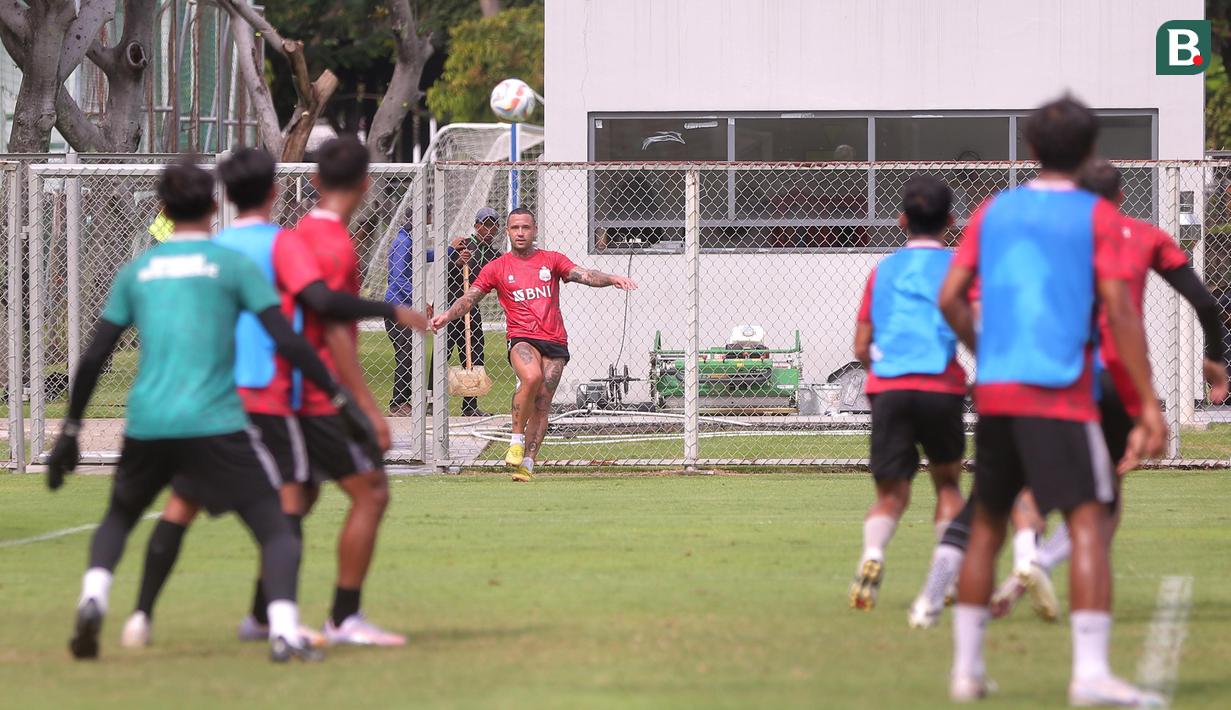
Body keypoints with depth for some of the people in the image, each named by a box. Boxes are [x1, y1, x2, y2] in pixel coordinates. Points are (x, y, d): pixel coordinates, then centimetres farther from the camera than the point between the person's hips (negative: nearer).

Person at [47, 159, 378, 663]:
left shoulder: (136, 271, 13)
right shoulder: (234, 265, 3)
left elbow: (93, 358, 12)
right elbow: (287, 342, -5)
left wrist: (70, 431, 20)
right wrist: (340, 398, 0)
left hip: (145, 427, 3)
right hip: (216, 425, -3)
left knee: (118, 518, 27)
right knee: (276, 531, 2)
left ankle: (93, 599, 1)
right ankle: (283, 630, -21)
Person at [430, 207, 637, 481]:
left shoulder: (551, 260, 13)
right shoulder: (496, 268, 10)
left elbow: (583, 275, 2)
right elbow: (470, 298, 6)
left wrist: (612, 279, -17)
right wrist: (447, 315, -13)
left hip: (555, 342, 2)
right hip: (522, 338, -2)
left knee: (542, 404, -3)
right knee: (531, 377, -32)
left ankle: (527, 463, 2)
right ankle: (516, 439, -17)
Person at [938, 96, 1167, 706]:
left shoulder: (994, 211, 11)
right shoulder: (1096, 217, -1)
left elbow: (951, 299, 6)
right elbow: (1119, 311, -10)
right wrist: (1149, 405, -10)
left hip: (994, 391, 5)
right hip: (1061, 393, -5)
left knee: (987, 524, 16)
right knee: (1089, 522, -9)